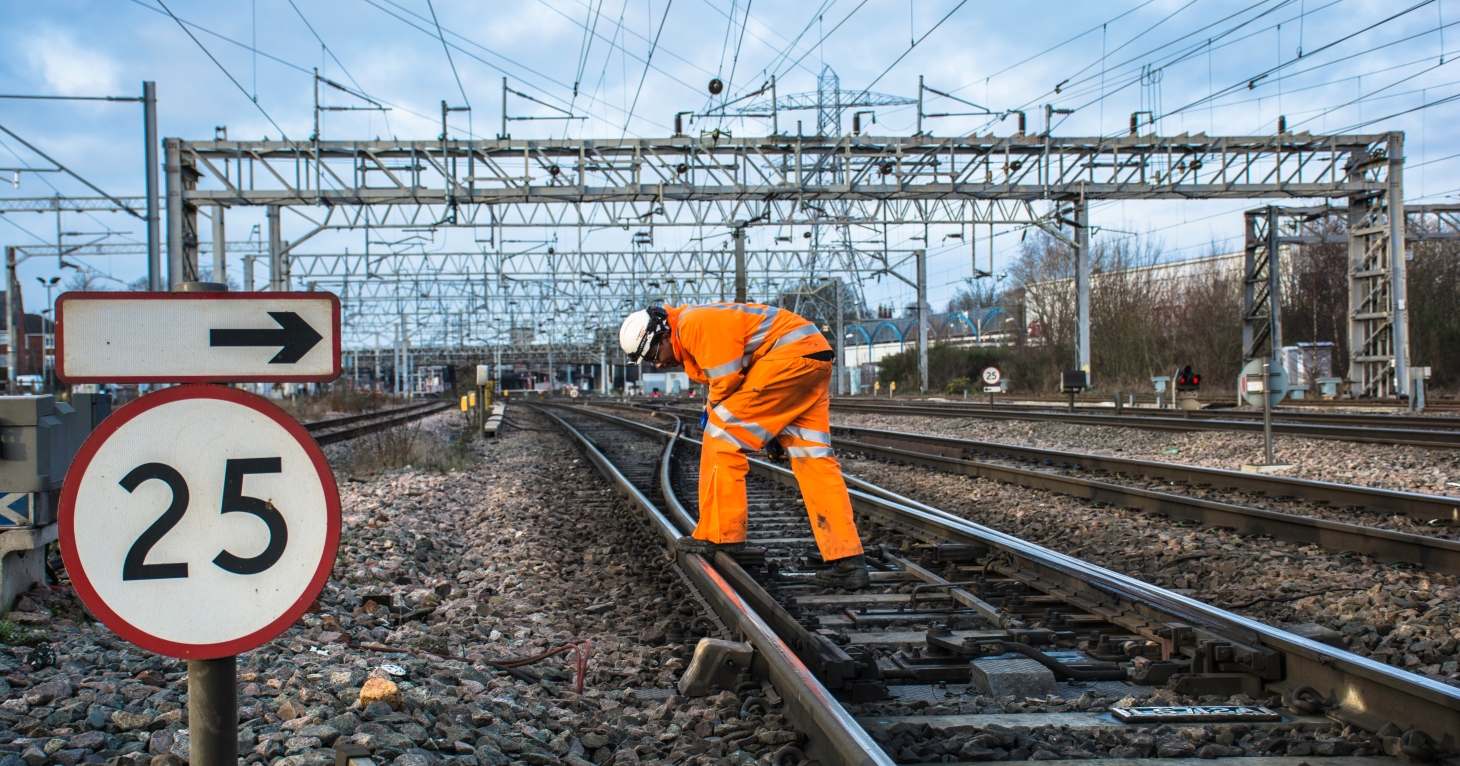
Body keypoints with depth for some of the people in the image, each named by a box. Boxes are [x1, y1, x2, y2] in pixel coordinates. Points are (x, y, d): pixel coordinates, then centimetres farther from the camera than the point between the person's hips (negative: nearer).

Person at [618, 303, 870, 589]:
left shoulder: (694, 324, -13)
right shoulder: (690, 342, 20)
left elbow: (727, 381, -13)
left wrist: (712, 412, 4)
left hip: (791, 353, -11)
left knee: (724, 431, -5)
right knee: (813, 458, 7)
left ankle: (718, 535, -1)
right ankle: (848, 561, 3)